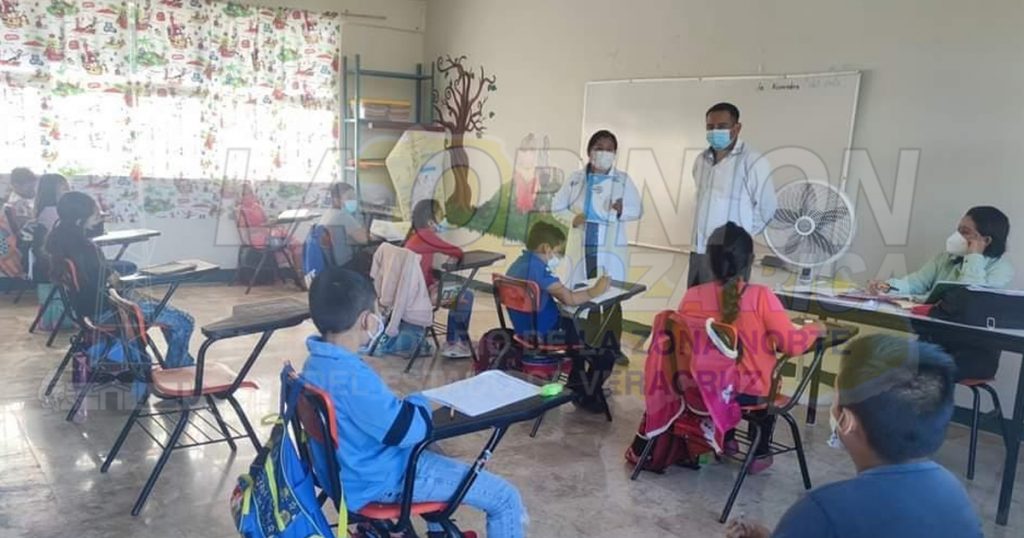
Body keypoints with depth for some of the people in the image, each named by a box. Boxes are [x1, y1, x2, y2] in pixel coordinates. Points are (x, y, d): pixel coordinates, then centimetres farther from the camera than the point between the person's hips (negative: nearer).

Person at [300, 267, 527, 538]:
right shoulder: (353, 378, -32)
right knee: (505, 498, -6)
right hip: (385, 481, -10)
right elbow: (409, 430, -26)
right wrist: (418, 402, -6)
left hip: (353, 469, 10)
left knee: (429, 450, 38)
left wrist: (405, 406, 4)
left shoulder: (315, 364, -1)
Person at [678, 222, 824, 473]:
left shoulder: (693, 296, -13)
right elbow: (792, 344, -17)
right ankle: (760, 454, 39)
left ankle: (726, 439, 46)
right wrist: (814, 329, 5)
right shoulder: (761, 296, -20)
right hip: (749, 392, -2)